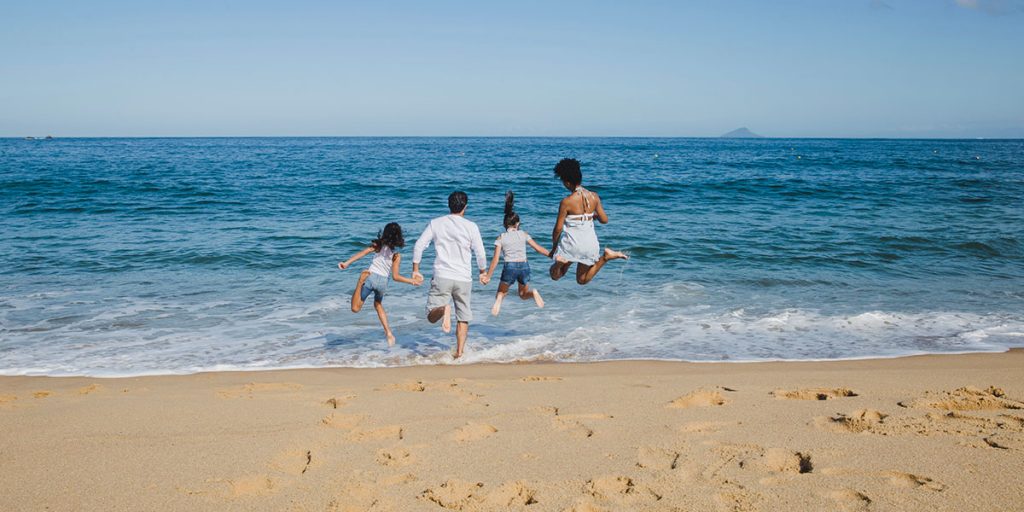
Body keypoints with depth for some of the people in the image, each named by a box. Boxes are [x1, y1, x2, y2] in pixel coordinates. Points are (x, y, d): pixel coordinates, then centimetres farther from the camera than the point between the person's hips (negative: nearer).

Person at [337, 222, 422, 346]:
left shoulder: (378, 245, 4)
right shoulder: (396, 256, 2)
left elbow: (363, 252, -8)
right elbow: (395, 276, -2)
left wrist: (347, 263, -14)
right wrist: (412, 281, 9)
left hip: (371, 278, -2)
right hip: (382, 282, 2)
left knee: (355, 308, -5)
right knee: (378, 305, 32)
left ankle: (361, 281, -26)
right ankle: (389, 333, 22)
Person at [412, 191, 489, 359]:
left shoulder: (436, 223, 3)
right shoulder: (471, 226, -1)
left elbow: (419, 246, 1)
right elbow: (480, 254, 0)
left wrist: (415, 270, 12)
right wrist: (483, 273, 18)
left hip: (442, 277, 0)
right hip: (464, 279, 0)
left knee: (431, 317, 3)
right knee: (463, 318, 14)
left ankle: (443, 309, -29)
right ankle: (459, 353, 9)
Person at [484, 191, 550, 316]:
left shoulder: (501, 237, 3)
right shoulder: (523, 234, 7)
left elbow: (495, 260, -1)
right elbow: (538, 248, 6)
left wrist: (488, 276, 5)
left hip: (510, 267, -2)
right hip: (524, 266, 2)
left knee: (502, 292, 20)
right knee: (523, 294, 23)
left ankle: (499, 299, -18)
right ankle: (533, 293, -13)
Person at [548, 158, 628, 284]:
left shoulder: (566, 202, -15)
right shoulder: (594, 197, -3)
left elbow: (558, 228, -10)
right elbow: (604, 220, 3)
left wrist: (554, 246, 6)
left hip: (572, 244, -4)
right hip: (590, 244, 4)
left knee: (555, 275, 17)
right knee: (582, 280, 23)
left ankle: (562, 260, -18)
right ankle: (605, 257, -2)